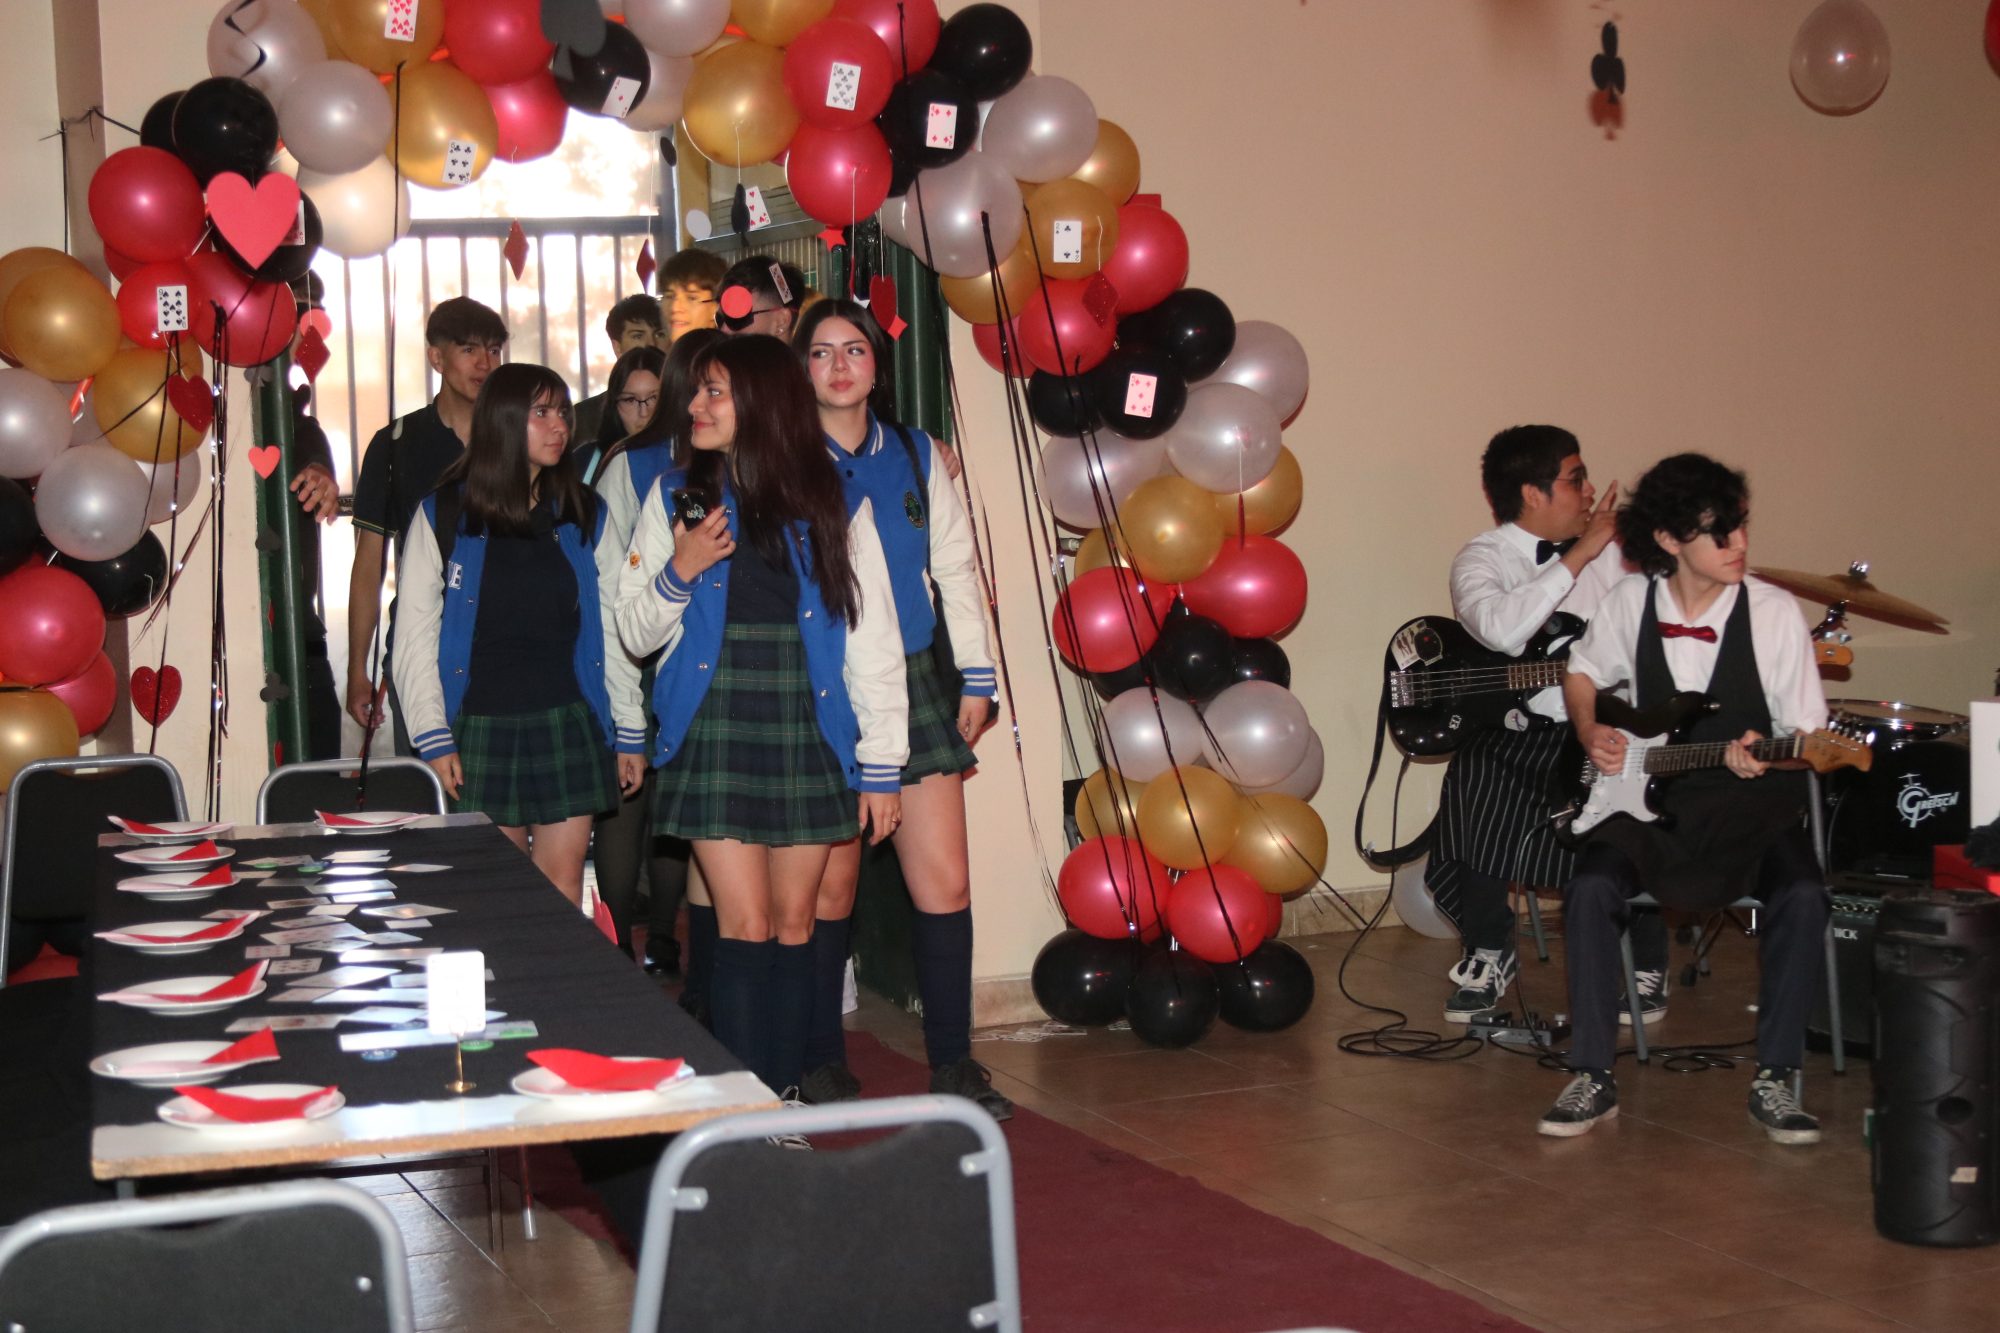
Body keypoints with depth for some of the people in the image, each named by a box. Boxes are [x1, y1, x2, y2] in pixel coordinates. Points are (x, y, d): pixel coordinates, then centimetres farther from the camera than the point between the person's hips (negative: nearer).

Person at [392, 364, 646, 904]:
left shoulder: (585, 516, 8)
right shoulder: (443, 516, -1)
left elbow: (611, 628, 10)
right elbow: (416, 636, 0)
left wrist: (629, 731, 7)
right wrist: (433, 737, -7)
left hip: (570, 726, 2)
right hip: (482, 731, -2)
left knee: (564, 885, 2)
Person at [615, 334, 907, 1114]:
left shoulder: (832, 503, 3)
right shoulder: (677, 495, 6)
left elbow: (874, 639, 3)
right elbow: (635, 633, 9)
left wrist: (882, 767, 0)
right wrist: (680, 572, -11)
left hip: (809, 735, 0)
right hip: (716, 735, 0)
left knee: (795, 925, 5)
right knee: (746, 926, -6)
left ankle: (786, 1098, 14)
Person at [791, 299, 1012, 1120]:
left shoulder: (916, 456, 11)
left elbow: (955, 568, 15)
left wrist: (976, 678, 10)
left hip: (916, 682, 3)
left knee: (945, 881, -3)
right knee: (832, 883, 3)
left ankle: (953, 1062, 6)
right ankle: (822, 1062, 16)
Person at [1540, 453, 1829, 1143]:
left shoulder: (1773, 612, -7)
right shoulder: (1630, 602, -1)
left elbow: (1807, 732, -3)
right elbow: (1583, 672, 20)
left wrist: (1761, 756, -24)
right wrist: (1590, 732, 1)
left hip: (1750, 802, -1)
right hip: (1650, 797, 1)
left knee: (1802, 896, -30)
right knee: (1591, 888, -26)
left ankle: (1773, 1080, -14)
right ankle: (1593, 1079, -15)